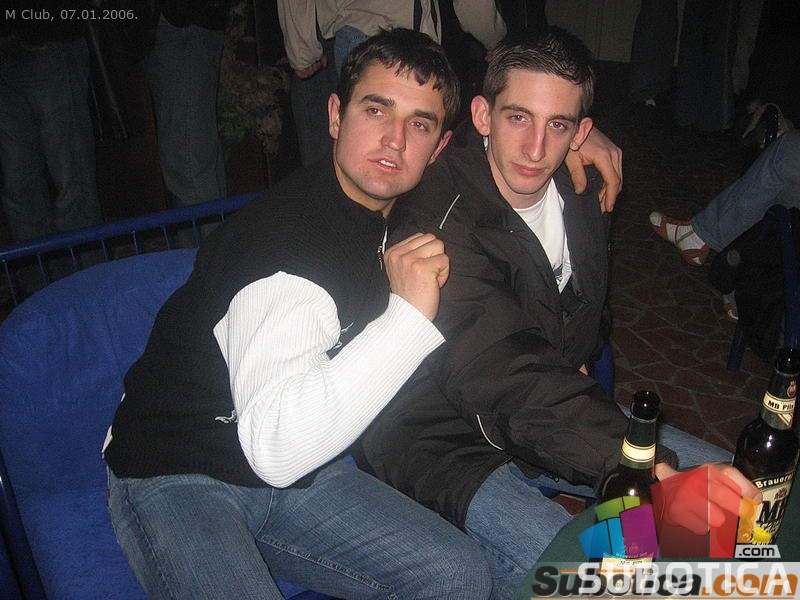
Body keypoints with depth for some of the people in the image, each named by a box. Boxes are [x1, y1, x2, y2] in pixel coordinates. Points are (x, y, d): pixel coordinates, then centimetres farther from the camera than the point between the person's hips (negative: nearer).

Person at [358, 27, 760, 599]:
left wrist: (579, 356, 5)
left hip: (552, 408, 8)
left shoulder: (577, 188, -2)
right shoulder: (440, 219, -28)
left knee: (732, 484, 3)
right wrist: (654, 472, -49)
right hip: (444, 439, -7)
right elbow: (506, 382, -40)